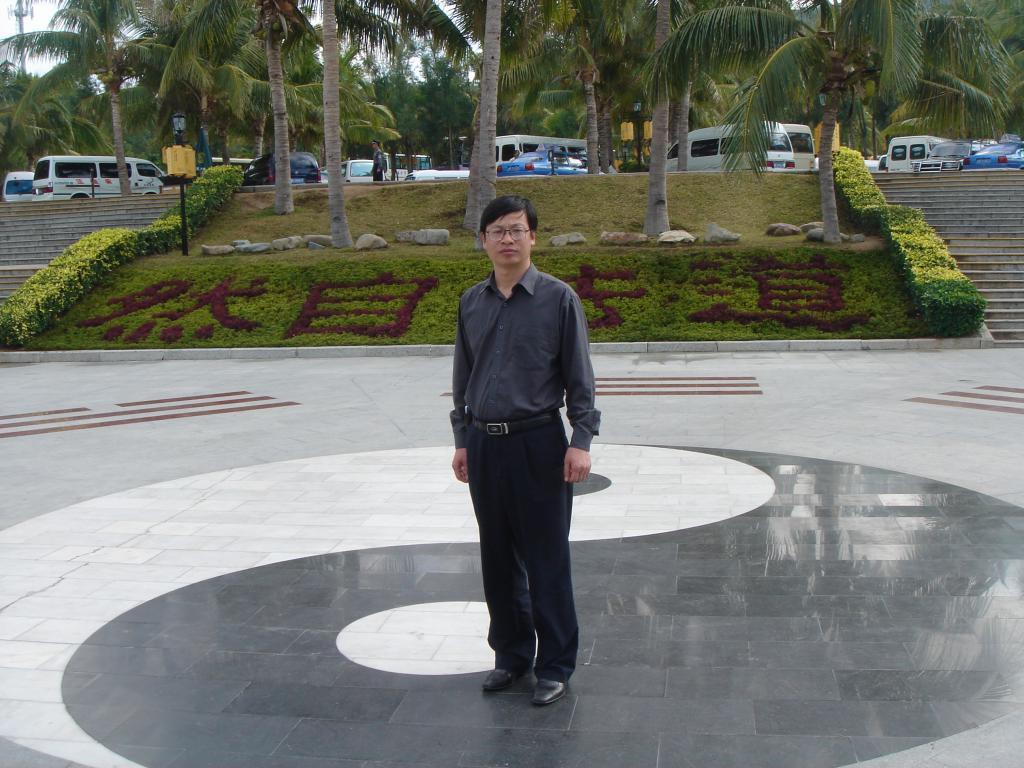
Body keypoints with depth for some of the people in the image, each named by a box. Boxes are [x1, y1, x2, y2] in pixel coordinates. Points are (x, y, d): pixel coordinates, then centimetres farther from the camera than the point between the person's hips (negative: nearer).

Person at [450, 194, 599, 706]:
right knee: (498, 559, 13)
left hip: (538, 443, -4)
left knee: (546, 559, 1)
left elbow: (579, 377, -4)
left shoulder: (558, 299, -4)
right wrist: (462, 441, 12)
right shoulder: (471, 303, 9)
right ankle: (511, 654, 29)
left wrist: (581, 441, -11)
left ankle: (554, 665, 15)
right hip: (484, 446, 5)